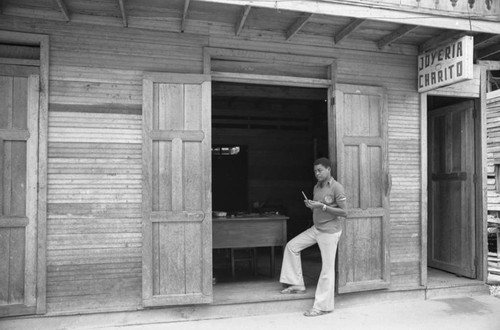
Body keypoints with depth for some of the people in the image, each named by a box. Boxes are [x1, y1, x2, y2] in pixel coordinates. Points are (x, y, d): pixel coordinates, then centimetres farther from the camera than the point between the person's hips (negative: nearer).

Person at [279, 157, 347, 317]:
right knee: (292, 246, 6)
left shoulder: (336, 187, -15)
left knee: (327, 269, -1)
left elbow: (344, 212, -19)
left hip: (329, 231, -8)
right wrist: (311, 205, -5)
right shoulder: (317, 187, 9)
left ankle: (322, 306, 8)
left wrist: (322, 206, -24)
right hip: (316, 228, 8)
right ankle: (297, 284, 15)